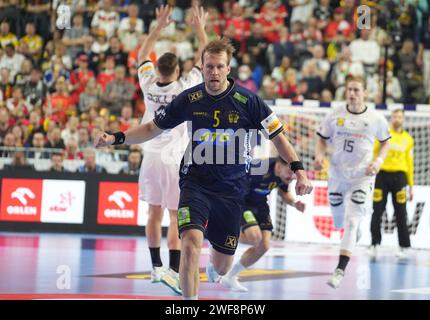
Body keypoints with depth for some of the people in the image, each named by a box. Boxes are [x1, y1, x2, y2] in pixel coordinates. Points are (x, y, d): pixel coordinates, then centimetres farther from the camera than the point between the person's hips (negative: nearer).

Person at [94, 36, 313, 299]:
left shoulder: (247, 100, -9)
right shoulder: (189, 99, -4)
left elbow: (278, 137, -3)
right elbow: (153, 129, 7)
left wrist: (299, 170, -15)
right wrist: (116, 138, -4)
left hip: (232, 187, 0)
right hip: (195, 182, 0)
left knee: (222, 268, 10)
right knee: (191, 243, -26)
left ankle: (213, 268, 50)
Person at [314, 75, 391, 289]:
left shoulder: (376, 119, -5)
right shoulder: (335, 115, -2)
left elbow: (385, 142, 10)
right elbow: (322, 139, 7)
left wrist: (378, 161, -7)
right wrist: (319, 156, -12)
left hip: (362, 175, -3)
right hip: (338, 173, 3)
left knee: (351, 221, -14)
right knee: (338, 221, 14)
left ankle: (340, 270, -16)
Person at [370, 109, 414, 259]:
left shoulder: (408, 139, 11)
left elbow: (409, 162, 13)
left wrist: (411, 186, 11)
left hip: (399, 176, 1)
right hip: (382, 175, -1)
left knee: (400, 214, -1)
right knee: (377, 212, -1)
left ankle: (404, 247, 6)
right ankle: (375, 244, 9)